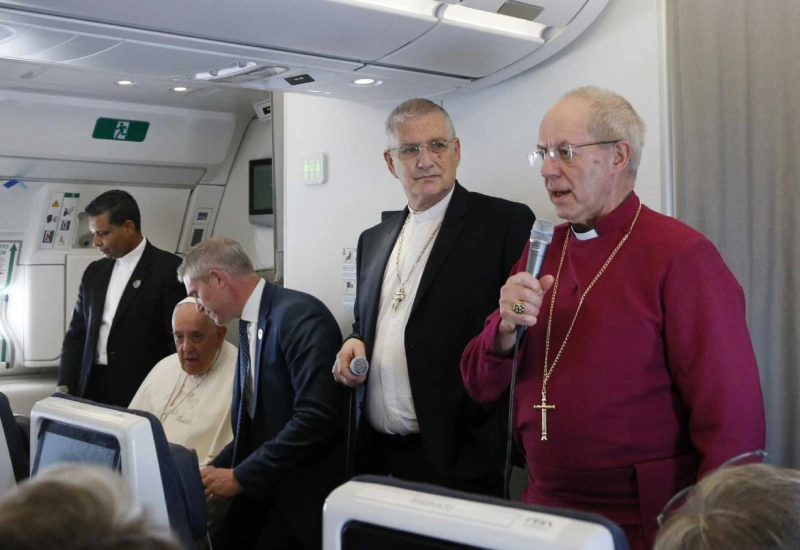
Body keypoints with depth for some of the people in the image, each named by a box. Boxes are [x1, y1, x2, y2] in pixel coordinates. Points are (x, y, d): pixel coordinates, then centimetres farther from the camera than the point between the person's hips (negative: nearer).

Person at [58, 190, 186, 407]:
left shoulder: (168, 268, -7)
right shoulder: (94, 272, 12)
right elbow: (77, 333, 14)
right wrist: (65, 387, 3)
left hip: (141, 394, -5)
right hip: (92, 390, 5)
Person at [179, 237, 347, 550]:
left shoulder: (299, 315, -17)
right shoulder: (250, 324, 12)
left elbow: (316, 417, -25)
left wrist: (241, 477, -18)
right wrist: (213, 472, 3)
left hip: (302, 496, -8)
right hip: (261, 490, 8)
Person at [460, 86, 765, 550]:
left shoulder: (681, 255, -15)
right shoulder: (541, 252, 5)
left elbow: (732, 420, -16)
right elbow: (482, 386, 5)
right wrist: (506, 328, -14)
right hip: (544, 511, 6)